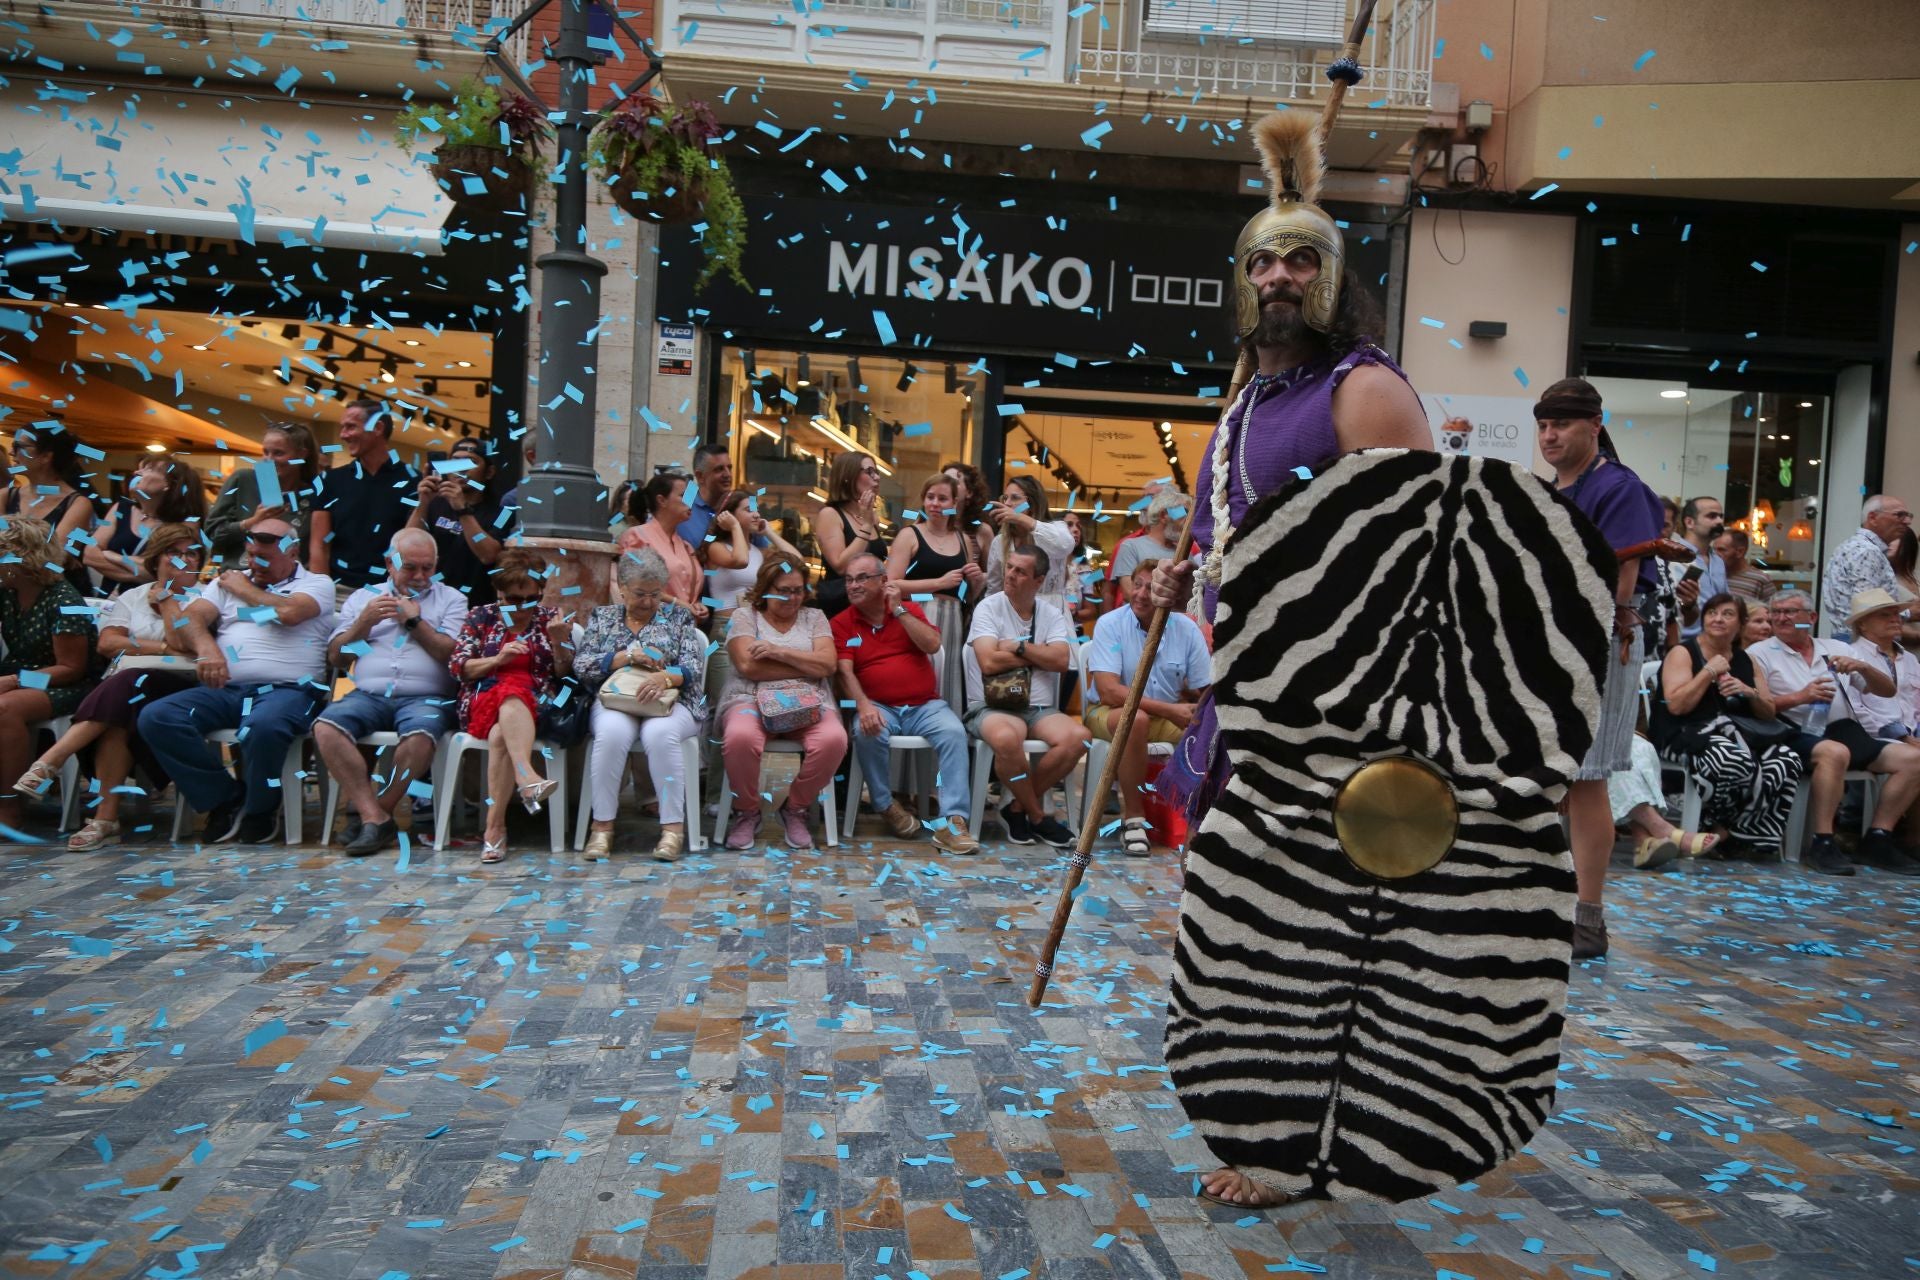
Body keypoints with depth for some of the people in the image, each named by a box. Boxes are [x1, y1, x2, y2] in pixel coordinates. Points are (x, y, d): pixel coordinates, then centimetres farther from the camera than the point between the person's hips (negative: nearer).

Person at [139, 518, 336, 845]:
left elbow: (288, 612, -10)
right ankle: (227, 800, -7)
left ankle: (259, 809, -8)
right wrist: (206, 648, -14)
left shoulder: (317, 583, 12)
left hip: (286, 689, -5)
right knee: (156, 717, -20)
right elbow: (190, 617, 9)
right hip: (224, 688, 5)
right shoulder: (229, 580, 26)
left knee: (264, 726, -38)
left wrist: (243, 589, 8)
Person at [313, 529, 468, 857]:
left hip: (425, 698, -2)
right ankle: (376, 817, -28)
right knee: (325, 728, -29)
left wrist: (414, 621, 0)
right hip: (369, 695, 3)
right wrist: (364, 622, 1)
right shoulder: (363, 597, 23)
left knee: (420, 736, -37)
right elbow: (336, 658, 14)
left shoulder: (451, 599, 16)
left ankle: (367, 814, -18)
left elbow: (454, 655, 0)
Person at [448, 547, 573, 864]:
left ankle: (495, 826, -39)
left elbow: (565, 674, 7)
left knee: (501, 734, -34)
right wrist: (498, 659, -9)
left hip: (535, 707, 0)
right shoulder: (480, 617, 14)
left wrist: (559, 642, -10)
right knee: (512, 691, -36)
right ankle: (527, 778, -53)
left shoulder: (550, 619, 14)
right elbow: (457, 667, 6)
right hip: (483, 701, 0)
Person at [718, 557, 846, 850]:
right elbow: (748, 666, -7)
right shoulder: (745, 615, 10)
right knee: (740, 737, -37)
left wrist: (779, 652, -8)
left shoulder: (814, 617, 18)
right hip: (752, 698, -2)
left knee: (833, 740, -32)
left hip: (808, 702, 2)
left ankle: (796, 809, -6)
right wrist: (808, 665, -2)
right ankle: (747, 812, -9)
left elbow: (828, 664, 1)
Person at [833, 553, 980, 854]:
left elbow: (933, 645, -5)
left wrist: (899, 609, -6)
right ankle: (886, 805, -12)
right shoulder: (842, 623, 6)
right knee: (867, 732, -35)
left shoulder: (909, 610, 11)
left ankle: (953, 820, -31)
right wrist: (863, 705, -24)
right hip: (879, 708, -1)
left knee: (954, 732, -28)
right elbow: (845, 671, -6)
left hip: (925, 705, 1)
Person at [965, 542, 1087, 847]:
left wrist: (1019, 646, -9)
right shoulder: (988, 607, 1)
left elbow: (1061, 660, -5)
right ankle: (1039, 816, -11)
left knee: (1078, 737, -26)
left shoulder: (1052, 613, 12)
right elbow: (989, 663, -13)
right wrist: (1038, 654, -2)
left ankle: (1018, 807, -6)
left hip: (1040, 708, 4)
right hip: (992, 707, -4)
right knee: (1006, 737, -38)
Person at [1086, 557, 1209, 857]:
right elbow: (1109, 691, -23)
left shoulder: (1187, 629, -3)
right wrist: (1170, 710, -29)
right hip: (1110, 711, -4)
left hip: (1171, 715, 4)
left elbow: (1206, 692, -4)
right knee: (1136, 719, -38)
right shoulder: (1110, 624, -13)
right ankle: (1133, 818, -21)